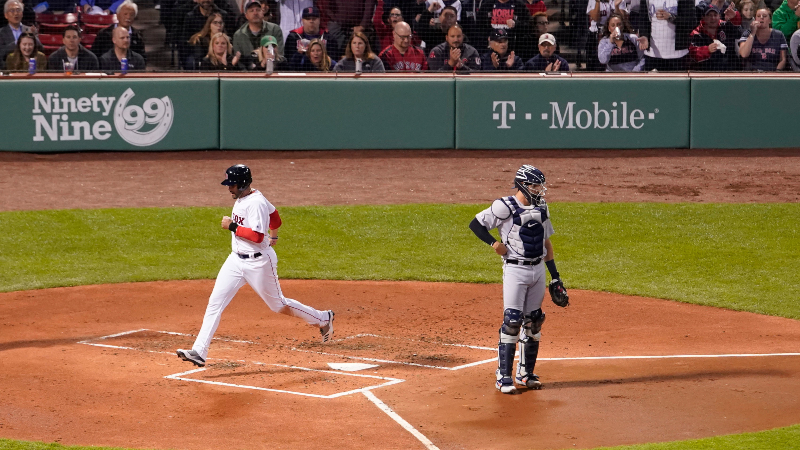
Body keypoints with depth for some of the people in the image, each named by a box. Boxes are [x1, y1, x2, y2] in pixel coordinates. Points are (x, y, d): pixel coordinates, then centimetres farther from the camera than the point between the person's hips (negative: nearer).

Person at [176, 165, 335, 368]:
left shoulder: (256, 203, -21)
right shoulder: (241, 199, 8)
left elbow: (257, 236, -30)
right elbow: (274, 216, 24)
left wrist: (232, 226, -23)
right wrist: (273, 236, 41)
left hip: (259, 262, -8)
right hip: (236, 260, 9)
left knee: (278, 304, 7)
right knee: (215, 302, -4)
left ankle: (323, 319, 30)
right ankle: (199, 352, -8)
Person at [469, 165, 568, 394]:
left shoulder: (541, 208, 11)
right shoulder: (505, 207, -9)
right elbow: (475, 223, -4)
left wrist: (555, 276, 15)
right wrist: (494, 242, -17)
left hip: (538, 269, 6)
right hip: (515, 270, -6)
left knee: (533, 321, 9)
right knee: (512, 321, -11)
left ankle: (525, 373, 19)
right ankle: (503, 376, -5)